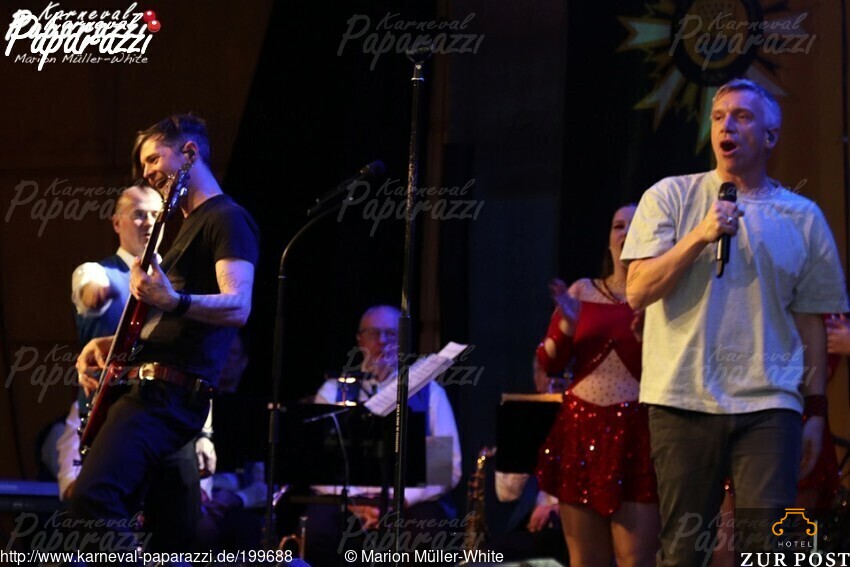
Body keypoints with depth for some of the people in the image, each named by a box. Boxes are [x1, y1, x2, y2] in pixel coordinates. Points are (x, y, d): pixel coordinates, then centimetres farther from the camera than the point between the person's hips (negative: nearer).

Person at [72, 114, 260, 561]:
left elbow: (237, 306, -21)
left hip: (169, 394, -11)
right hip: (149, 389, 11)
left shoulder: (226, 219, -6)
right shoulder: (189, 224, 25)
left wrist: (173, 301, -38)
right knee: (167, 534, 11)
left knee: (93, 498, -26)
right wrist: (109, 343, 15)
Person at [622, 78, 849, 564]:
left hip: (769, 407, 0)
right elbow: (638, 292, -3)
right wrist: (700, 237, -13)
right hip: (683, 401, 0)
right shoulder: (671, 197, 5)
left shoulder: (803, 218, 8)